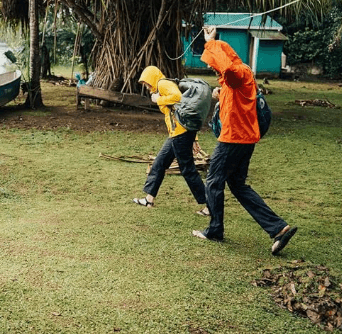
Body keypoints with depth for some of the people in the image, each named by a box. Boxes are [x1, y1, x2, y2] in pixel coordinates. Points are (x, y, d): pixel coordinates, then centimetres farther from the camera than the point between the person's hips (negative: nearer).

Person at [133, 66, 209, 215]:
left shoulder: (163, 84, -4)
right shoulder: (162, 88, 25)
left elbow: (178, 96, -26)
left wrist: (159, 100, -9)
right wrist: (192, 139, 20)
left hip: (181, 133, -10)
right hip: (176, 134, 10)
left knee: (188, 170, -4)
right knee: (159, 163, 16)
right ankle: (149, 199, 25)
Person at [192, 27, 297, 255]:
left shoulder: (240, 73, -15)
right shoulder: (234, 78, 17)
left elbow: (228, 67, -40)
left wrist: (211, 43, -28)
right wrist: (221, 96, 13)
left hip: (234, 139, -11)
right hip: (245, 138, 11)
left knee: (214, 183, 5)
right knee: (238, 185, 14)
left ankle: (215, 231, 20)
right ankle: (279, 228, 8)